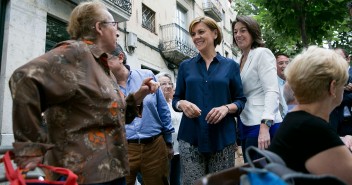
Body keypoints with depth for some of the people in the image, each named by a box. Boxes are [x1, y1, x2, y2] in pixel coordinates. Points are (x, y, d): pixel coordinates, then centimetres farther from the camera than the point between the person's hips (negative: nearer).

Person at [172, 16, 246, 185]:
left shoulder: (230, 65, 7)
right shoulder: (185, 66, 9)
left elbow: (241, 100, 7)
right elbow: (176, 99, 11)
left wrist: (227, 108, -14)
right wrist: (182, 104, -12)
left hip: (223, 138, 0)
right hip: (190, 137, 1)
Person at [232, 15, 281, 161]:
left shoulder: (262, 53, -6)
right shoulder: (242, 59, 16)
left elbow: (272, 91, -16)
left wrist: (265, 126, -27)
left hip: (262, 126, -8)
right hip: (246, 125, 8)